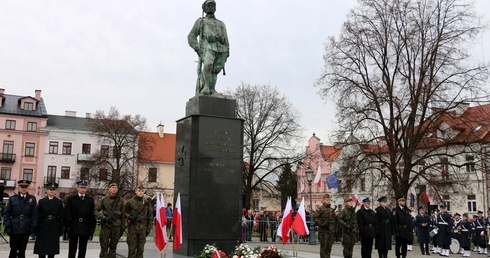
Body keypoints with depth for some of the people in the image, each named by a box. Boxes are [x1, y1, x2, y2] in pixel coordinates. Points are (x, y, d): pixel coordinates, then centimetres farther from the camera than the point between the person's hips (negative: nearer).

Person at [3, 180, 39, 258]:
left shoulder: (32, 199, 4)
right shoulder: (12, 199, 4)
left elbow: (35, 214, 2)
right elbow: (6, 213, 3)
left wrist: (33, 227, -5)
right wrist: (7, 226, -5)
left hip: (25, 230, 0)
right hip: (14, 229, 0)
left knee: (22, 250, 7)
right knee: (13, 250, 4)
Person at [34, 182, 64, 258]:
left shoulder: (59, 202, 4)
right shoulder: (41, 201, 3)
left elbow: (61, 217, 4)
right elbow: (38, 216, 1)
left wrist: (61, 230, 0)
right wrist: (37, 230, -3)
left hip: (54, 229, 1)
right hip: (43, 229, 0)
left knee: (52, 252, 4)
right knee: (41, 251, 2)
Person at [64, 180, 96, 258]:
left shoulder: (90, 200, 6)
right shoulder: (71, 199, 2)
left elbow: (92, 215, 5)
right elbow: (67, 214, -1)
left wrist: (92, 227, 0)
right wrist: (67, 226, -8)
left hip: (85, 228, 1)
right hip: (73, 227, -1)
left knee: (82, 250, 8)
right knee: (72, 250, 5)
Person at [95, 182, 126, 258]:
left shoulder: (121, 200, 6)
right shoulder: (104, 199, 2)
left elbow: (123, 214, 8)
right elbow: (96, 210, 2)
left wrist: (122, 227, 6)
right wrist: (104, 218, -13)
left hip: (116, 226, 2)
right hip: (105, 226, -1)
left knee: (113, 247, 8)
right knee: (104, 247, 1)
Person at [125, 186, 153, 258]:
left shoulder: (147, 203, 7)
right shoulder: (130, 202, 1)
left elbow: (150, 216, 10)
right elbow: (125, 213, 7)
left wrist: (148, 228, 5)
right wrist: (130, 217, -13)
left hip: (143, 228, 2)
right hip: (132, 228, -2)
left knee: (141, 249, 7)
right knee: (132, 248, -1)